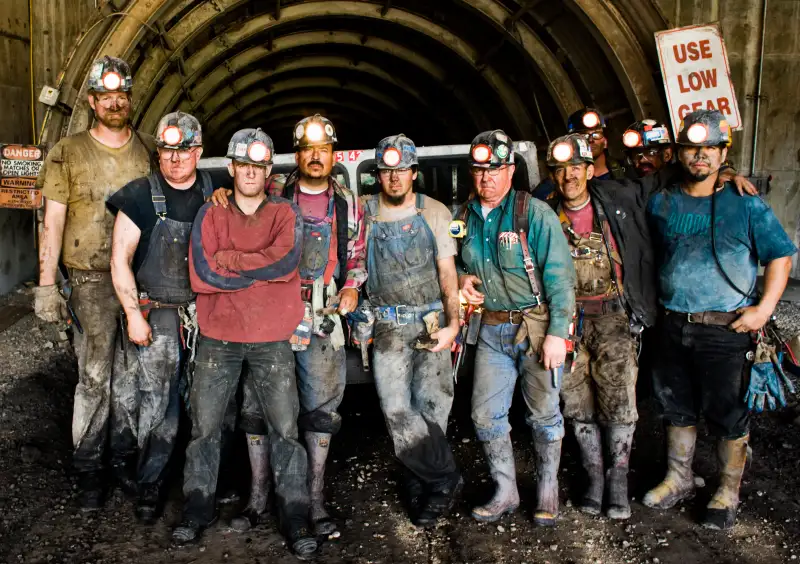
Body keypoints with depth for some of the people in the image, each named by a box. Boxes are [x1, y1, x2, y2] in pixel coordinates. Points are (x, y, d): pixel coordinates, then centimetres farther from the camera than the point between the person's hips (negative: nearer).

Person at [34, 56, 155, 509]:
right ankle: (88, 469, 13)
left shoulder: (150, 150, 9)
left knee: (132, 376, 8)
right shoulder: (68, 154, 1)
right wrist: (47, 285, -5)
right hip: (92, 281, -2)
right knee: (94, 379, 0)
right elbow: (53, 223, 0)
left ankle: (122, 456, 23)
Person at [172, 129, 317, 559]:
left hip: (272, 338, -1)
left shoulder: (285, 214, 4)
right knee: (204, 426, 7)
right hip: (218, 337, 1)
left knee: (285, 428, 0)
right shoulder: (210, 214, 6)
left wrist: (226, 259, -11)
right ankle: (197, 510, 24)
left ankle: (295, 517, 11)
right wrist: (263, 271, -9)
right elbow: (201, 276, -8)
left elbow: (286, 261, -16)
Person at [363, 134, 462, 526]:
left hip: (432, 321, 0)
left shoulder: (435, 213, 5)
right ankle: (445, 479, 6)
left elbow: (447, 273, 2)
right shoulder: (364, 213, 6)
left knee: (432, 403, -9)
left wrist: (453, 322, -9)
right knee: (396, 409, -9)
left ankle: (420, 482, 11)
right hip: (388, 325, 1)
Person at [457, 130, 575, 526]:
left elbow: (560, 277, -14)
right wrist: (462, 277, 0)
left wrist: (556, 333, -19)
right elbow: (458, 263, 24)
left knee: (543, 413, 7)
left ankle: (548, 490, 25)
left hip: (536, 326, -5)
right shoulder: (465, 218, 6)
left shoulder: (535, 214, -11)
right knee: (486, 414, 7)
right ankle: (505, 492, 24)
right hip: (492, 329, 5)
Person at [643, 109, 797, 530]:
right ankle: (679, 480, 34)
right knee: (677, 408, 16)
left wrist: (764, 308, -10)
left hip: (726, 328, -3)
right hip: (673, 326, 4)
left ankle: (727, 494, 22)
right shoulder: (660, 203, 8)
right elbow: (651, 258, 19)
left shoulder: (745, 204, -2)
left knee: (727, 414, 4)